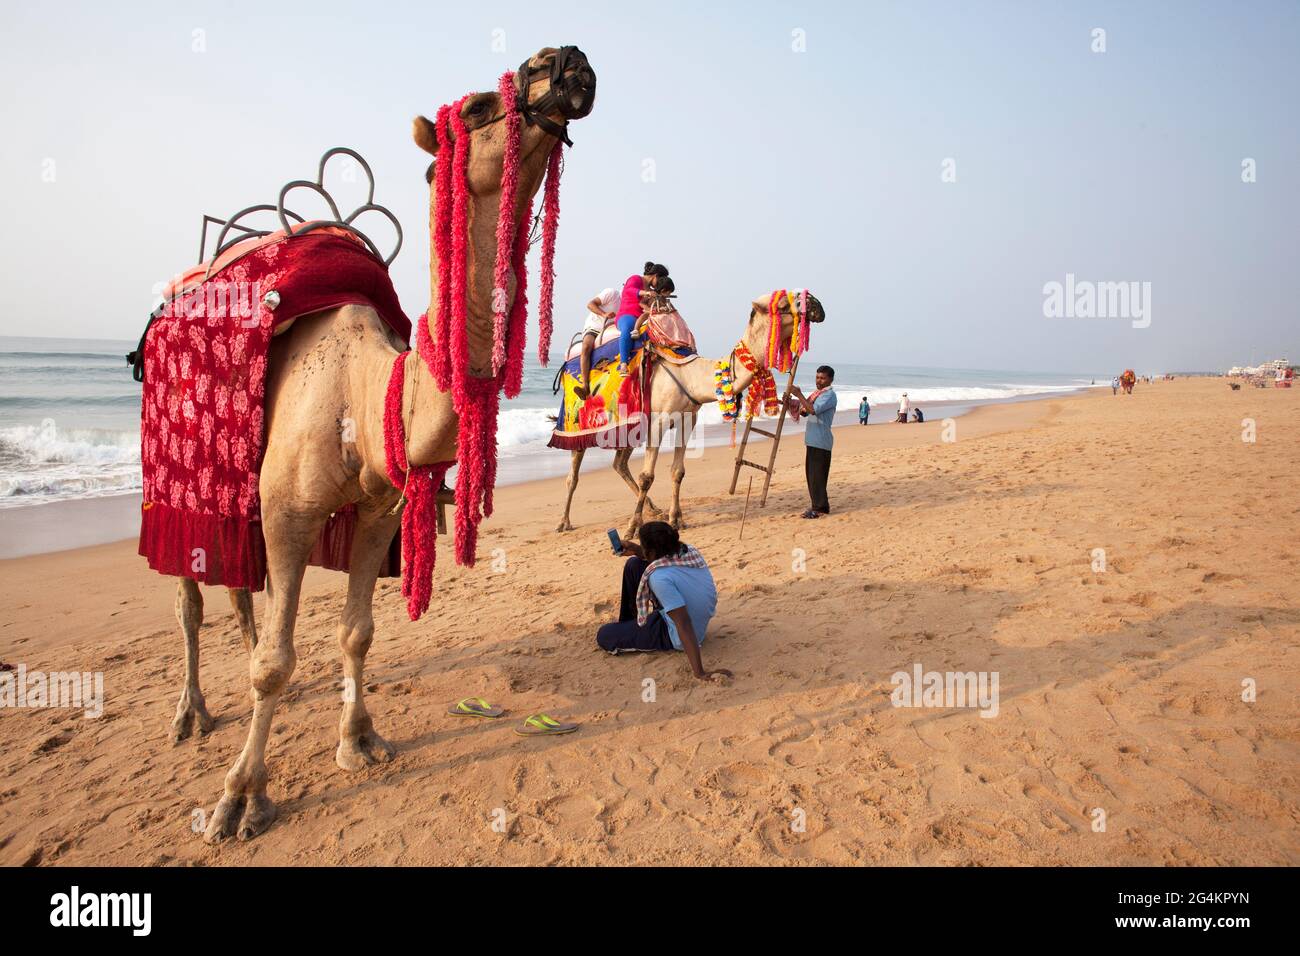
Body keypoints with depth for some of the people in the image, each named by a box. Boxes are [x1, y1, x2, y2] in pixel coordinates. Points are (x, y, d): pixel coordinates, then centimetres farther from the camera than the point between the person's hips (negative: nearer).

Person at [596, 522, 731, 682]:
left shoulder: (660, 578, -35)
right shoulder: (689, 551, -12)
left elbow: (684, 625, -39)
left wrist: (699, 672, -40)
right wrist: (637, 551, 0)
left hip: (675, 637, -8)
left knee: (604, 636, -2)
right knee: (633, 564, 12)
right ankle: (628, 623, 31)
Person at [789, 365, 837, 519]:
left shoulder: (829, 395, -11)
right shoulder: (817, 394, 18)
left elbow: (813, 410, -24)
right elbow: (804, 410, 20)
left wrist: (799, 395, -22)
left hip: (820, 441, -9)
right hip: (812, 440, 9)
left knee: (817, 475, -7)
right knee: (811, 474, 13)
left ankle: (819, 508, -2)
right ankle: (819, 506, 22)